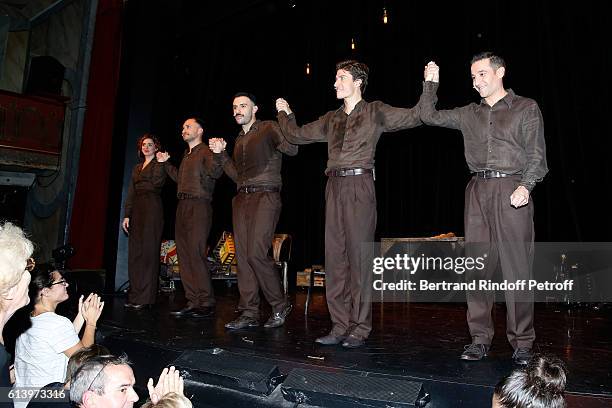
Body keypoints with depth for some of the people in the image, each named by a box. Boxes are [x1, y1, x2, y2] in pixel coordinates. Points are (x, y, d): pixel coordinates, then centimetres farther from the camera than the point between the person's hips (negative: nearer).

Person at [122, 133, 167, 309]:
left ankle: (145, 297, -6)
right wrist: (127, 215, 9)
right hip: (137, 210, 7)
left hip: (152, 209, -7)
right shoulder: (137, 168, 24)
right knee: (134, 251, 2)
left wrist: (139, 187, 6)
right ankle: (134, 295, 7)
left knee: (148, 251, -8)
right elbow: (131, 193, 18)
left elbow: (155, 184, -11)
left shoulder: (159, 165, 4)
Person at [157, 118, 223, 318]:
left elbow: (215, 172, -23)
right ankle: (193, 302, 12)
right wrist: (166, 163, 35)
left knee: (196, 253, -14)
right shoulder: (187, 155, 24)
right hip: (182, 206, 9)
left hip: (199, 206, -9)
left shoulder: (205, 152, -4)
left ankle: (206, 303, -8)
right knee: (184, 255, 7)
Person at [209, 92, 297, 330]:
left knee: (256, 254, -16)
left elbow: (292, 149, -13)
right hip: (242, 198, 7)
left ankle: (280, 305, 2)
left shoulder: (268, 128, 3)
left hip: (265, 196, -7)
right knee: (242, 255, 2)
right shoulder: (239, 140, 24)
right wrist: (220, 154, 15)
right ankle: (249, 313, 8)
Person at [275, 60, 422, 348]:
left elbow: (415, 116, 3)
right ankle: (340, 326, 12)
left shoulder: (375, 112, 7)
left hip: (359, 186, -5)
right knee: (334, 256, 4)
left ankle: (360, 328, 4)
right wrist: (284, 113, 37)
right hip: (334, 187, 6)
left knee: (359, 255, -5)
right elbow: (297, 135, 29)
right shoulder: (331, 120, 21)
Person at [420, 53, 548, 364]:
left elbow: (537, 155, 1)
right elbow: (430, 116, 19)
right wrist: (431, 84, 14)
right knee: (477, 267, 2)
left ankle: (522, 342, 7)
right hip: (478, 191, 4)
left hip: (512, 191, -3)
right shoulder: (469, 114, 19)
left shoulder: (526, 108, 8)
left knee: (517, 268, -4)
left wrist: (526, 185, -14)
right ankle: (480, 338, 10)